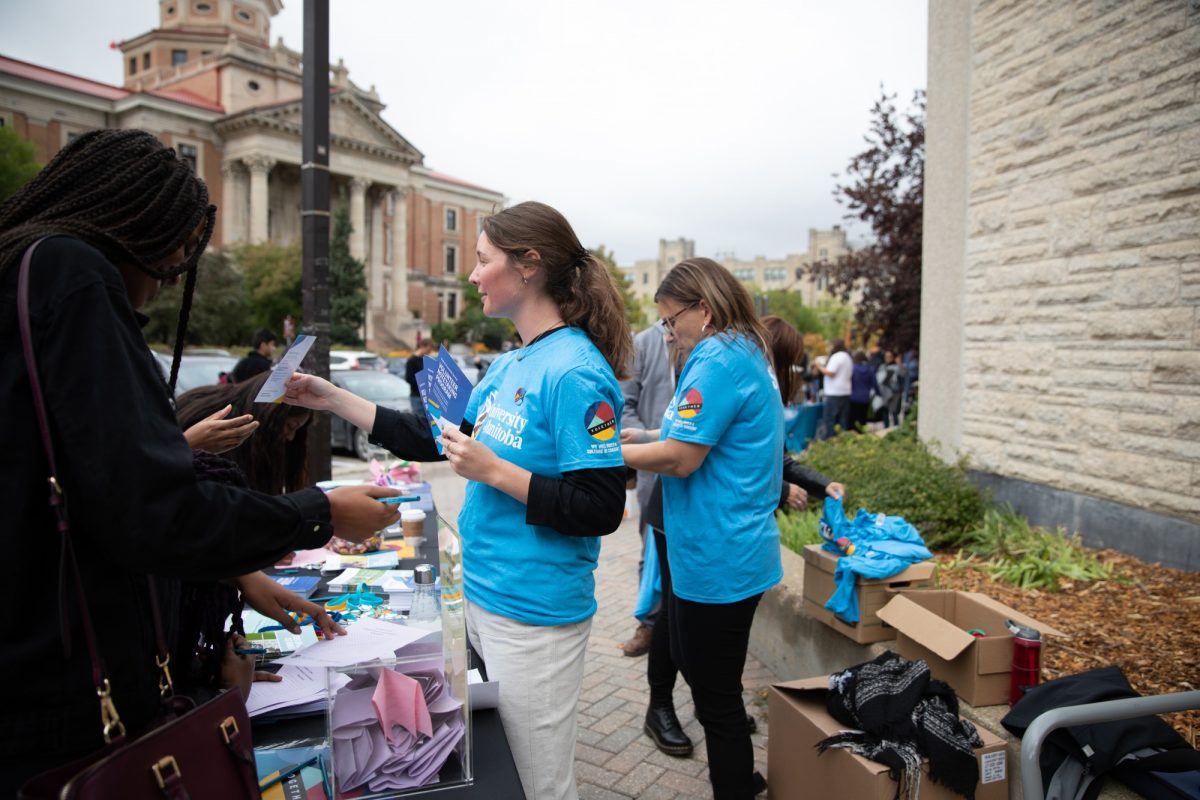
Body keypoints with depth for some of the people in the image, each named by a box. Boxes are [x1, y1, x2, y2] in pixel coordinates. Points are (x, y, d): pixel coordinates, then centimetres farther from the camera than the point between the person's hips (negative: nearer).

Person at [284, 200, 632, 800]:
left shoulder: (575, 373, -21)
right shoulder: (509, 364, 8)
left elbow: (600, 511, -24)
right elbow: (432, 440, 15)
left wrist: (491, 469, -23)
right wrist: (331, 399, 13)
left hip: (532, 612, -9)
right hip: (483, 594, 9)